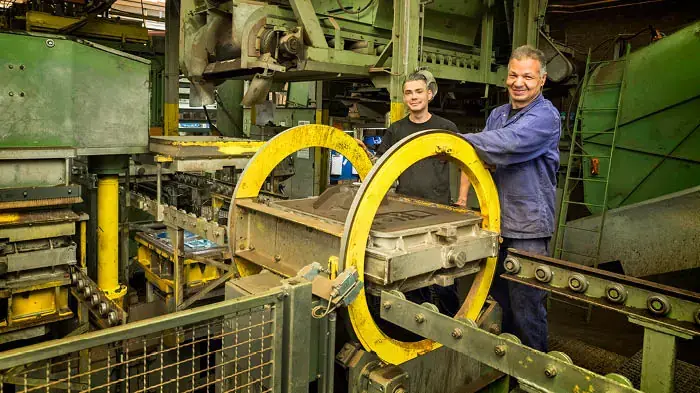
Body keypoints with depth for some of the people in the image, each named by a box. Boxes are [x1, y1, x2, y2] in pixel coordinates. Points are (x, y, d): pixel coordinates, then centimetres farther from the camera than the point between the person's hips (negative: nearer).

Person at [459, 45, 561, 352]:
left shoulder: (545, 116, -12)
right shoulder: (497, 114, 14)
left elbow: (507, 142, -29)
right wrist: (462, 198, -1)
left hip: (528, 228, -7)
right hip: (496, 222, 8)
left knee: (526, 309, 0)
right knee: (498, 298, 20)